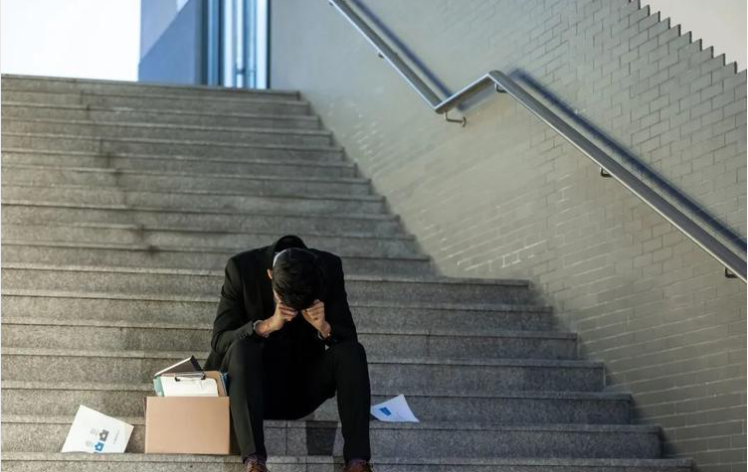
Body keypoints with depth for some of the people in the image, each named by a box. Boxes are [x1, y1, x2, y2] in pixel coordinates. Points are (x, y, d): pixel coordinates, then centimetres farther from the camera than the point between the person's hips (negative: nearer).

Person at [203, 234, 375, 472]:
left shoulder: (329, 267, -12)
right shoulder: (242, 267, -18)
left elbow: (348, 337, -9)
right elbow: (219, 341, -21)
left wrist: (324, 327, -31)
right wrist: (267, 325, -37)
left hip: (303, 383, 2)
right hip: (256, 383, -2)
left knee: (352, 351, -24)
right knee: (242, 349, -34)